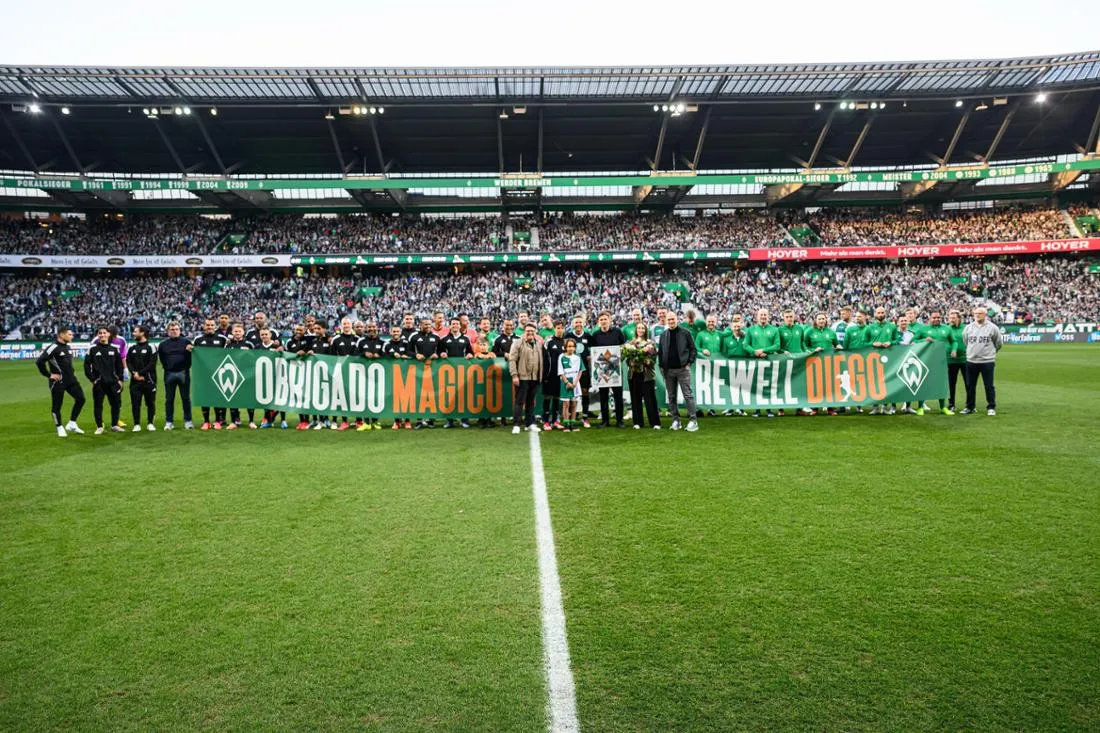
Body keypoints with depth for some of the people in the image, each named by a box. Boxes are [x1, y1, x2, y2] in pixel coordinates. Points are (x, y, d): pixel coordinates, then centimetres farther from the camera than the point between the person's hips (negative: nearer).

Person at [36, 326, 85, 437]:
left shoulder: (67, 347, 10)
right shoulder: (53, 348, -15)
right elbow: (39, 361, -20)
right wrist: (49, 375, -14)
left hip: (71, 379, 7)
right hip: (58, 381, -7)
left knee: (80, 398, 1)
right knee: (56, 405, 4)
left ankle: (72, 424, 13)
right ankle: (60, 428, 18)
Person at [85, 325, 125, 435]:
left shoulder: (114, 349, 6)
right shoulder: (93, 349, 0)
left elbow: (119, 365, 9)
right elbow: (87, 365, 1)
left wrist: (120, 380, 5)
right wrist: (92, 379, -4)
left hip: (113, 382, 2)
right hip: (98, 383, -2)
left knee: (116, 403, 4)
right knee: (98, 405, 2)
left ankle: (114, 425, 17)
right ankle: (99, 427, 10)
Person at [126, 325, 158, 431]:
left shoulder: (150, 347, -2)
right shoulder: (132, 348, 15)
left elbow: (152, 364, -10)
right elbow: (128, 362, 8)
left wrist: (140, 373, -15)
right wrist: (134, 373, -10)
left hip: (148, 380, -4)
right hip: (135, 380, 4)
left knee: (150, 402, 3)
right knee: (135, 403, 1)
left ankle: (150, 423, 12)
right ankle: (137, 424, 7)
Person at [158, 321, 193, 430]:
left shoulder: (186, 341, 2)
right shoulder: (163, 344, 7)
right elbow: (162, 359, 16)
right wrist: (166, 367, 8)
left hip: (183, 373, -1)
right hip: (169, 374, 2)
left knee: (186, 398, 3)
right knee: (169, 399, 6)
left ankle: (188, 421, 10)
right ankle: (168, 422, 12)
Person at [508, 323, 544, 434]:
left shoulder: (539, 344, 14)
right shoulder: (518, 343, -3)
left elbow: (541, 360, 17)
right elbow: (512, 360, -8)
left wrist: (540, 376, 11)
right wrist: (514, 375, -15)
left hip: (535, 378, 5)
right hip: (522, 377, -5)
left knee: (531, 402, 12)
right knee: (520, 401, -4)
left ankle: (530, 423, 20)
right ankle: (516, 425, -2)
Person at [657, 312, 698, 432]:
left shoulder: (685, 333, 1)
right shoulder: (663, 335, 10)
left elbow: (693, 349, 2)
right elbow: (660, 351, 13)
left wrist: (689, 363, -6)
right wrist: (661, 366, 4)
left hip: (682, 368, -4)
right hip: (668, 370, 4)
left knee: (688, 395, -5)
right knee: (672, 396, 7)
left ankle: (693, 420, -4)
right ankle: (675, 420, 15)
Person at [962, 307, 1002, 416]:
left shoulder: (992, 327, -3)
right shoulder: (968, 328, 6)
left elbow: (999, 343, 7)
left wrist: (990, 352, 15)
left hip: (987, 361, -3)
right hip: (971, 361, 3)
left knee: (989, 386, 1)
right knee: (970, 386, 9)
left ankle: (991, 407, 10)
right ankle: (970, 407, 19)